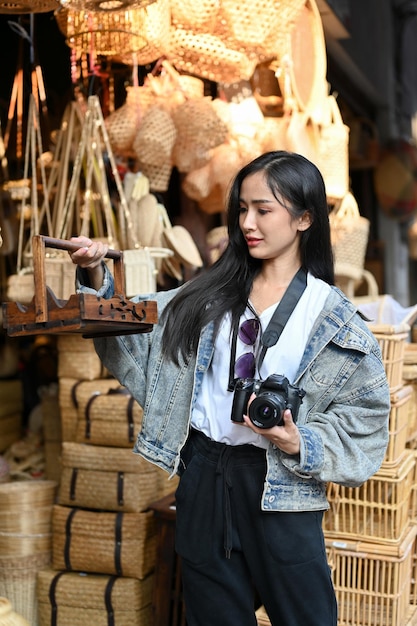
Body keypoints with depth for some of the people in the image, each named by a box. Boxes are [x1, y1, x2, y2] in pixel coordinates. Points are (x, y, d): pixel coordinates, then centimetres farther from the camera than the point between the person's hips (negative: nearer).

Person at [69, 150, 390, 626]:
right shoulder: (211, 293, 6)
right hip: (203, 475, 4)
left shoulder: (334, 318, -5)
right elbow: (139, 323, 6)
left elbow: (364, 417, -5)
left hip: (280, 487, -3)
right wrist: (97, 280, -9)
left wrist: (301, 445, -18)